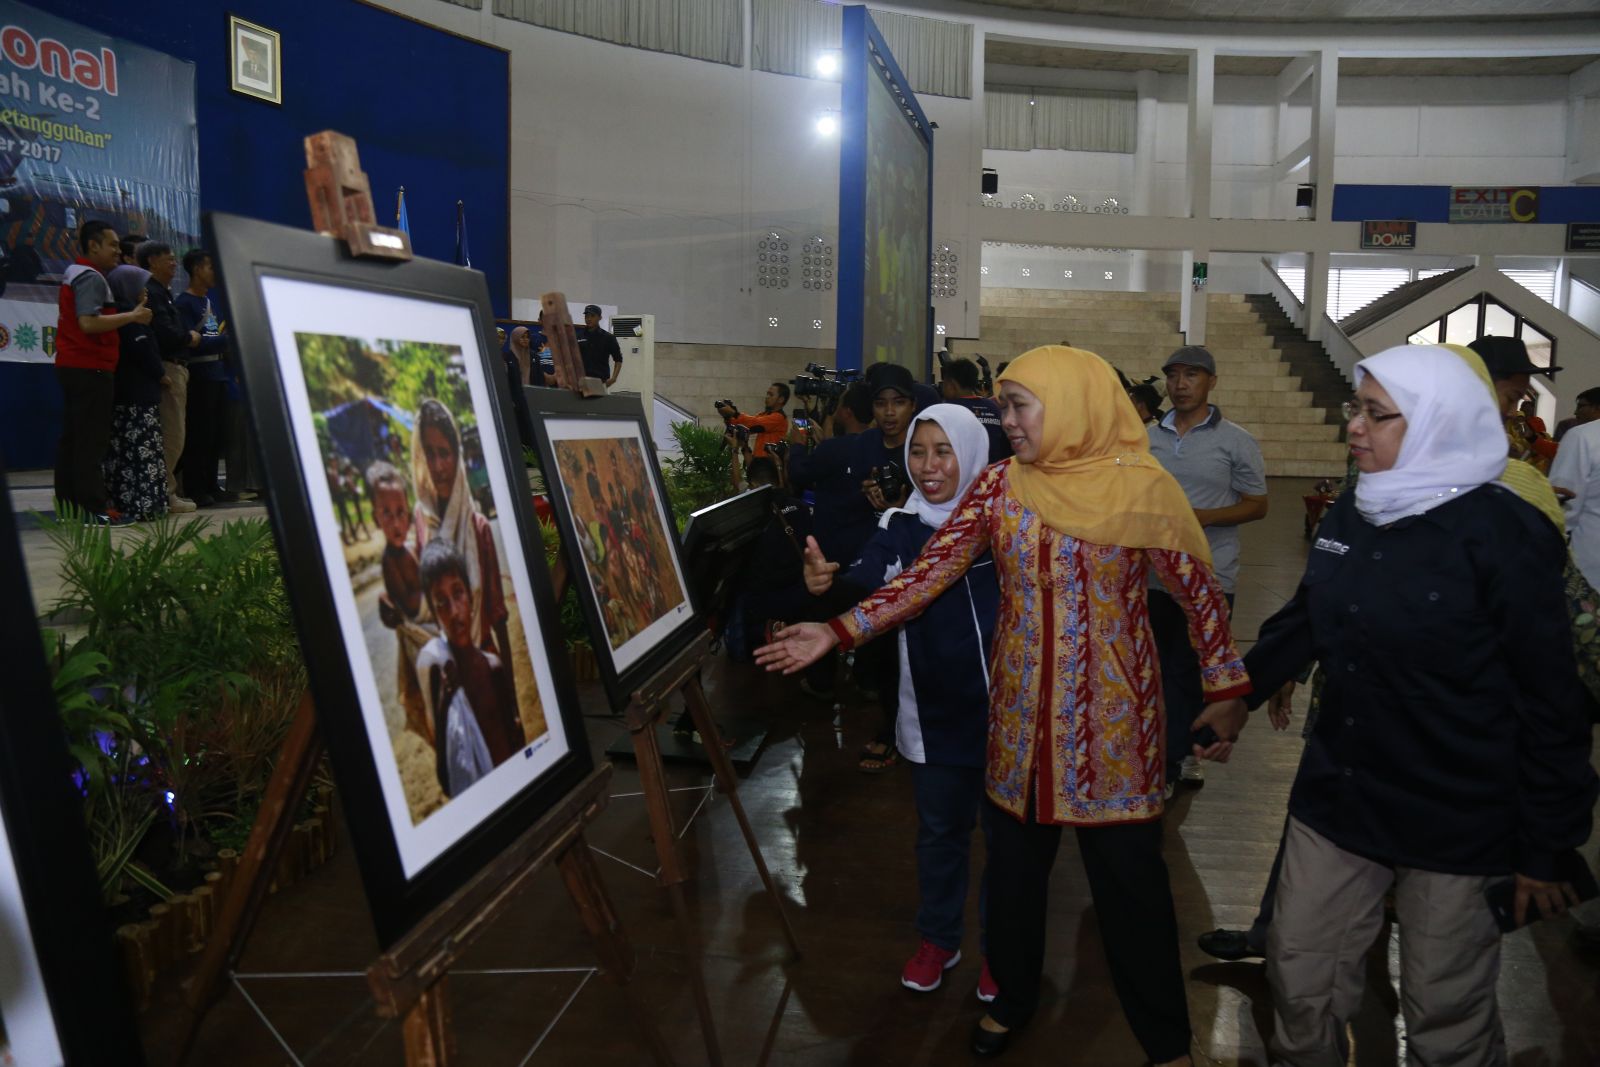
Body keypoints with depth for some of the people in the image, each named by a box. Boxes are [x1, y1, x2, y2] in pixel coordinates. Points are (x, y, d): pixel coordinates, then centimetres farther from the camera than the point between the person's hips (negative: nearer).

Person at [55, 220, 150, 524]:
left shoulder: (73, 274, 20)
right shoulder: (91, 277, -12)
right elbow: (89, 323, -24)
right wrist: (132, 316, -19)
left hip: (72, 365, 10)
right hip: (91, 368, -10)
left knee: (71, 438, 11)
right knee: (92, 440, -10)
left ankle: (67, 503, 15)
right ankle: (94, 508, -10)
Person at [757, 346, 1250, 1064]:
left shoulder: (1143, 488, -10)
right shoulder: (998, 486, -1)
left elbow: (1200, 593, -3)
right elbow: (930, 571, -6)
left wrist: (1228, 690, -3)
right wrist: (839, 631, -14)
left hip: (1113, 715, -3)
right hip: (1021, 713, 3)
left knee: (1130, 876, 6)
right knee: (1014, 861, 15)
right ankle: (1012, 999, 41)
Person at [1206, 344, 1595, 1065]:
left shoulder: (1502, 533, -15)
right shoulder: (1349, 515, 3)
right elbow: (1304, 620, 19)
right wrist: (1243, 691, 23)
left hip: (1455, 824, -5)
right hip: (1337, 793, 6)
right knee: (1299, 980, 15)